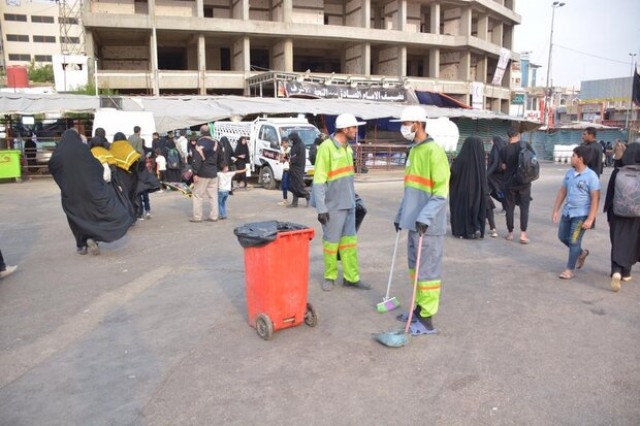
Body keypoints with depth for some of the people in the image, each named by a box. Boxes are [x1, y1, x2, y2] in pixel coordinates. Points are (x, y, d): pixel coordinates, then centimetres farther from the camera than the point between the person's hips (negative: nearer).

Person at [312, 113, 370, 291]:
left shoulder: (347, 147, 8)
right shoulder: (326, 147, -16)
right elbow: (318, 181, -18)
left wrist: (353, 198, 18)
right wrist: (321, 208, -19)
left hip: (348, 204, 8)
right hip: (333, 205, -7)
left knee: (349, 241, 11)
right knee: (331, 242, 6)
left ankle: (351, 278, 20)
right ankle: (329, 277, 22)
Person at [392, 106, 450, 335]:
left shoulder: (433, 151, -14)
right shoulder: (413, 151, 14)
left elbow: (441, 191, -19)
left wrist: (425, 216, -27)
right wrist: (401, 214, 22)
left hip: (428, 224, -9)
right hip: (414, 221, 9)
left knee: (426, 270, -2)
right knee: (415, 266, 17)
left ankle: (427, 319, 8)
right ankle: (420, 307, 31)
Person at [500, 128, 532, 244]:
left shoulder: (504, 149, -5)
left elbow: (503, 166, -2)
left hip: (510, 182, 0)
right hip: (524, 182, 0)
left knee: (510, 207, 9)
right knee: (524, 207, 4)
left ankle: (510, 233, 15)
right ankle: (523, 233, -2)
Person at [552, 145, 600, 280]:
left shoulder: (591, 176, -15)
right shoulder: (569, 173, 4)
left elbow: (595, 199, -15)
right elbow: (562, 192, 11)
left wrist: (590, 219, -19)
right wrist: (556, 210, 8)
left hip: (581, 214, -7)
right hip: (567, 211, 7)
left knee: (574, 241, -2)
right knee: (562, 236, 15)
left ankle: (570, 269, 13)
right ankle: (581, 253, 40)